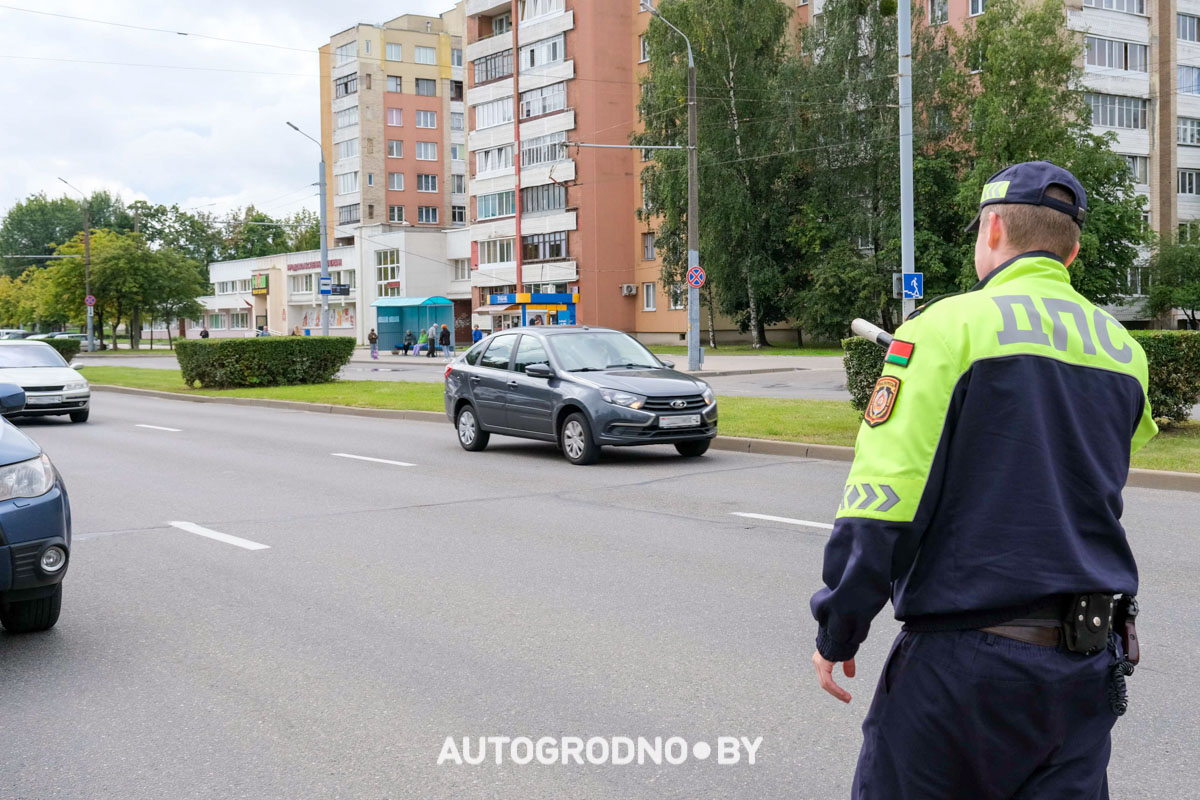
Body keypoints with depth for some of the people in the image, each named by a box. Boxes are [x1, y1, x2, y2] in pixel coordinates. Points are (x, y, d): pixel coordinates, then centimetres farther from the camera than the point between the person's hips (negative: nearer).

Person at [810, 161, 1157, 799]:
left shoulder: (949, 325, -10)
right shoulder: (1125, 352, 9)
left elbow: (882, 497, -17)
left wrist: (836, 632, -8)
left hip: (962, 657, -5)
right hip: (1087, 666, 6)